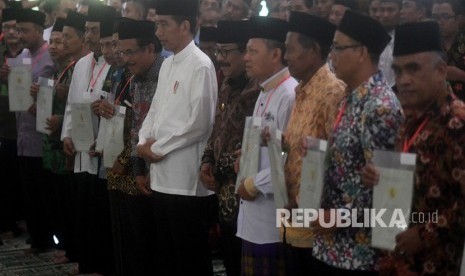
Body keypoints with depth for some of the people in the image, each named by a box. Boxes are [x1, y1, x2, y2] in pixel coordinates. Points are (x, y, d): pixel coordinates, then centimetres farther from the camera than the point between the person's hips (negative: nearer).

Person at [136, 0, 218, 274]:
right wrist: (144, 141, 2)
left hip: (186, 176, -8)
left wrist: (159, 148, -10)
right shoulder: (167, 64, 15)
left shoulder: (201, 65, -11)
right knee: (166, 252, 16)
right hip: (161, 174, 8)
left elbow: (200, 122, -17)